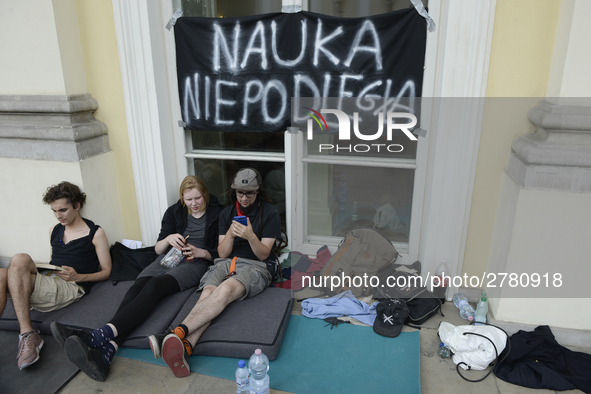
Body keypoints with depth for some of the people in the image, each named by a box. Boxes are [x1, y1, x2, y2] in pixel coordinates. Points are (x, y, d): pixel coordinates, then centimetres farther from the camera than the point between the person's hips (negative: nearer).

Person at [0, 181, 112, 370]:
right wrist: (39, 269, 7)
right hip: (47, 283, 6)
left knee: (20, 260, -27)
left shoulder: (96, 233, 4)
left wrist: (78, 276, -13)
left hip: (71, 288, -6)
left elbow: (106, 271, 3)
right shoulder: (54, 230, 22)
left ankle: (27, 333, -30)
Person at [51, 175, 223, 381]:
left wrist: (201, 252, -14)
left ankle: (100, 335, -50)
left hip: (196, 263, -4)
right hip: (169, 258, 4)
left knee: (154, 286, -34)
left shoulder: (216, 214, 5)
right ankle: (106, 352, -48)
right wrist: (168, 239, -10)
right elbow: (158, 249, 12)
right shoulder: (173, 212, 14)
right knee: (137, 288, -29)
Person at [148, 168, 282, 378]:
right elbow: (222, 253, 9)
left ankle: (177, 333, -52)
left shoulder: (270, 213, 3)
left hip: (254, 266, -3)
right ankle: (184, 348, -52)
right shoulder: (227, 213, 15)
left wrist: (251, 236, -22)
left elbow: (263, 254, -1)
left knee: (225, 289, -36)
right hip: (226, 263, 4)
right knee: (208, 293, -31)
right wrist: (230, 234, -12)